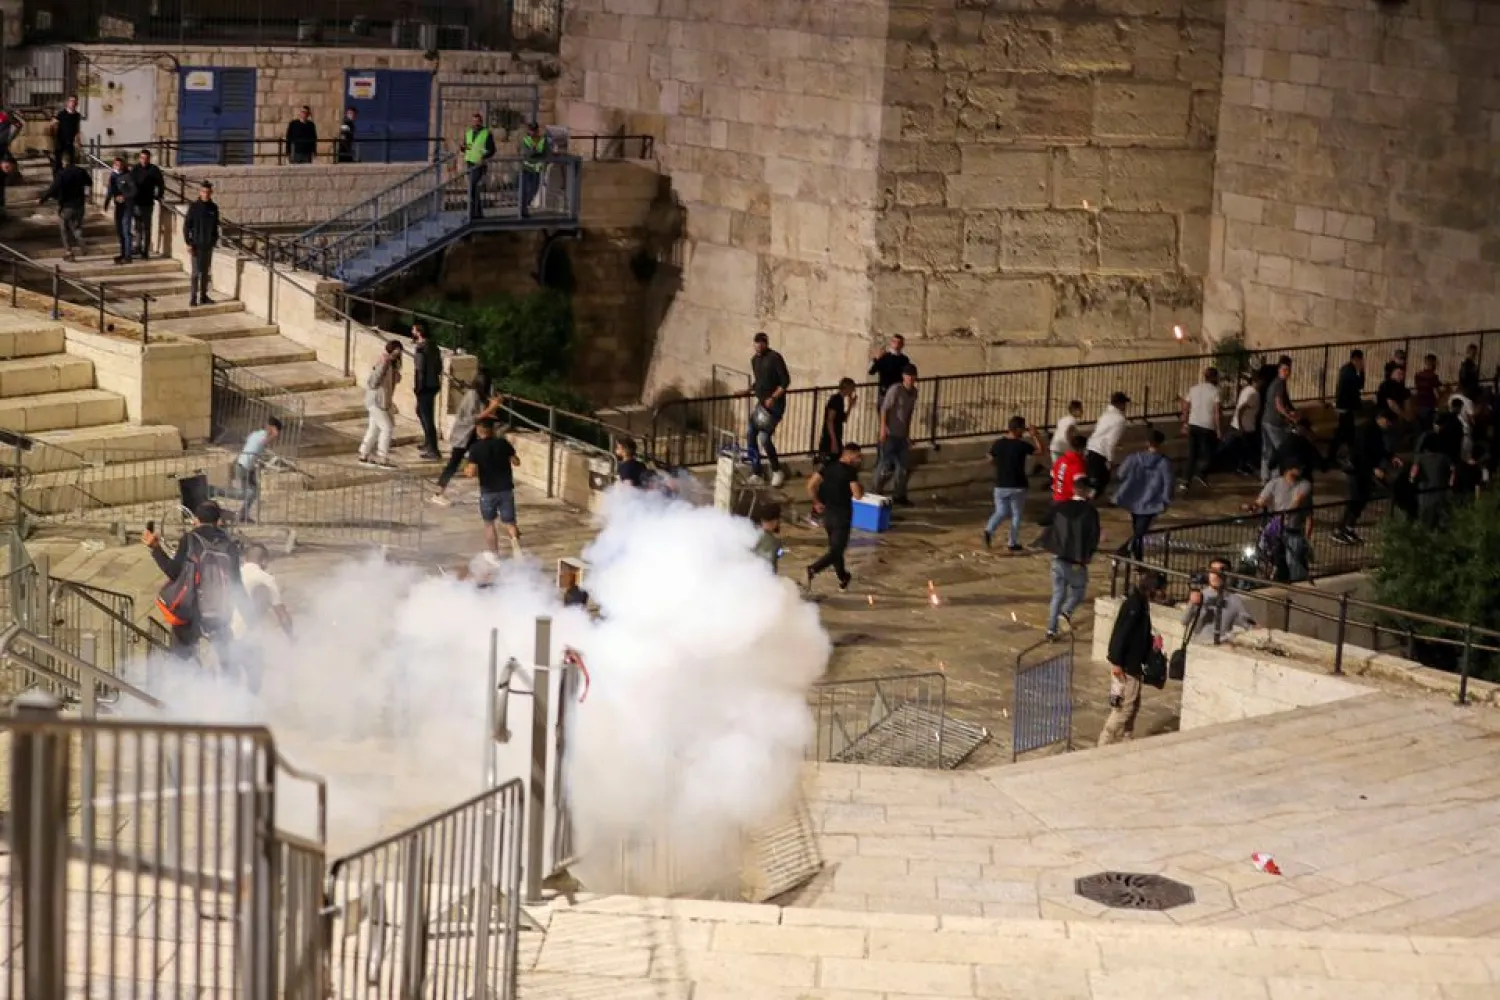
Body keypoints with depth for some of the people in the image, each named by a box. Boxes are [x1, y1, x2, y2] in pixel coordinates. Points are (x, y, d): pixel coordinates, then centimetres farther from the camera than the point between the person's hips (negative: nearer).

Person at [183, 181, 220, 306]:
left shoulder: (214, 208, 4)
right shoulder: (194, 207, -7)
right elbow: (186, 226, -6)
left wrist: (215, 240, 11)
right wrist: (188, 243, -11)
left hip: (208, 245, 4)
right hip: (196, 244, -4)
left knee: (206, 272, 10)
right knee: (196, 272, -6)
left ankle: (203, 296, 18)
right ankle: (193, 297, -2)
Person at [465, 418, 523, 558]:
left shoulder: (476, 448, -12)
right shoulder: (502, 443, -2)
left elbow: (471, 473, -18)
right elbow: (516, 462, 8)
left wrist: (466, 470, 6)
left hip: (488, 491, -2)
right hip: (506, 489, 2)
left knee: (489, 523, 17)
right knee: (509, 523, 8)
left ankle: (494, 555, 22)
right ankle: (515, 542, -21)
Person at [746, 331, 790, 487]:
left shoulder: (775, 358, -13)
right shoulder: (754, 359, 11)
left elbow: (785, 381, -15)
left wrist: (773, 398, -22)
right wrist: (751, 389, 5)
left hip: (775, 404, -8)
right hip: (761, 403, 8)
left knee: (764, 438, -15)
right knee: (751, 435, 3)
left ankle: (777, 471, 2)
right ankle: (756, 472, 13)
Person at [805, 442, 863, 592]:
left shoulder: (828, 467, 5)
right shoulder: (850, 471, -14)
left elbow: (811, 485, 1)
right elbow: (857, 495, -19)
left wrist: (817, 502, 12)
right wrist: (862, 489, 2)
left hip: (827, 513, 7)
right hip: (842, 515, -7)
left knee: (834, 547, 20)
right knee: (836, 550, -4)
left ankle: (843, 579, 33)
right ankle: (813, 570, -25)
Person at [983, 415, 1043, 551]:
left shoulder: (998, 444, -4)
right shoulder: (1022, 445, -14)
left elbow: (990, 458, 12)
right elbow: (1040, 450, 1)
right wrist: (1034, 434, 5)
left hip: (1000, 485, 3)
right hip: (1017, 486, -3)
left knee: (1001, 512, 16)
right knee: (1016, 514, 12)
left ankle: (989, 530, -11)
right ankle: (1013, 543, 15)